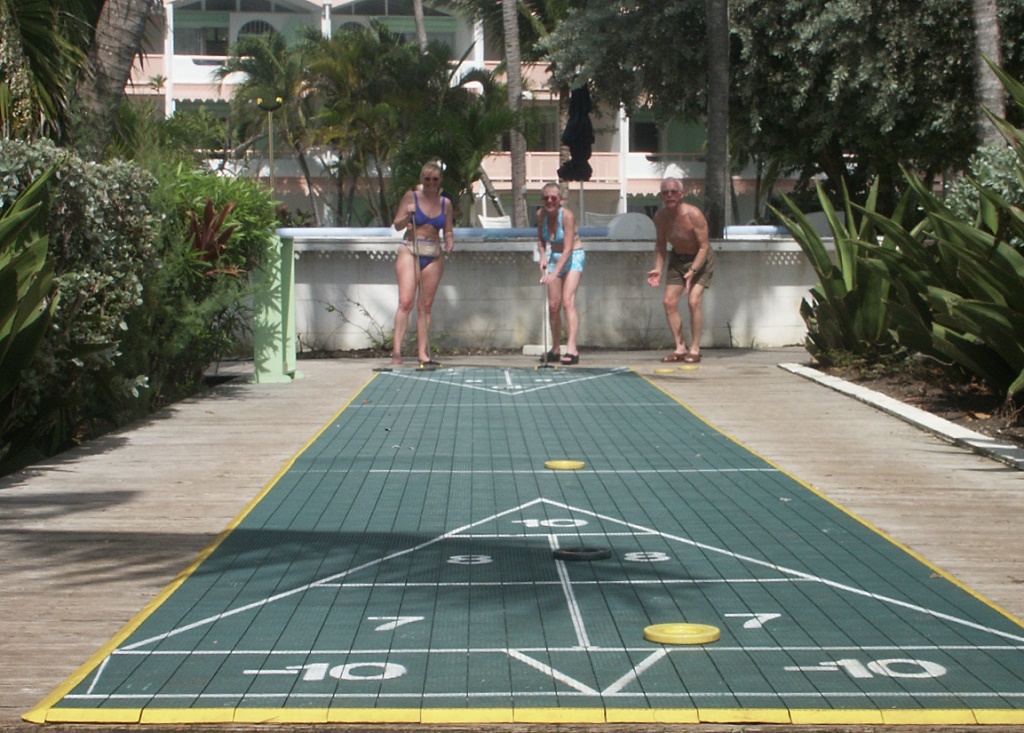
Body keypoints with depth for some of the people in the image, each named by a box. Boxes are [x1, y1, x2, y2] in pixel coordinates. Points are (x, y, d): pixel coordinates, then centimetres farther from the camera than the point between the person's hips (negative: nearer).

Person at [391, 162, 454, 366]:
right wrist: (408, 215, -16)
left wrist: (450, 240, -6)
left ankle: (423, 353, 5)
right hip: (410, 251, -3)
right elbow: (397, 225, 3)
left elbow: (448, 231, 15)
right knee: (406, 301, -14)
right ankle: (396, 350, -16)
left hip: (434, 255, 3)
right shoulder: (411, 196, 3)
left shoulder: (445, 203, 10)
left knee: (425, 305, 4)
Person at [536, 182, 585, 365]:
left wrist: (555, 273, -32)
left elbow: (568, 249, -25)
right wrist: (543, 256, -8)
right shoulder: (541, 214, -4)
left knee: (568, 302, -19)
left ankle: (572, 349, -26)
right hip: (553, 257, 6)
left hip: (572, 258, -6)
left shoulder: (567, 216, -22)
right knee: (553, 305, 4)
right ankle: (555, 349, 14)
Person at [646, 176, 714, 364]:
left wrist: (692, 271, -32)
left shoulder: (693, 215, -28)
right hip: (677, 258, 6)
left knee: (694, 301, -18)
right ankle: (680, 348, 7)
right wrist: (658, 268, -8)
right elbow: (660, 244, 5)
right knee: (669, 302, -3)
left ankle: (694, 350, -9)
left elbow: (704, 247, -23)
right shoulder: (660, 217, -11)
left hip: (700, 259, -6)